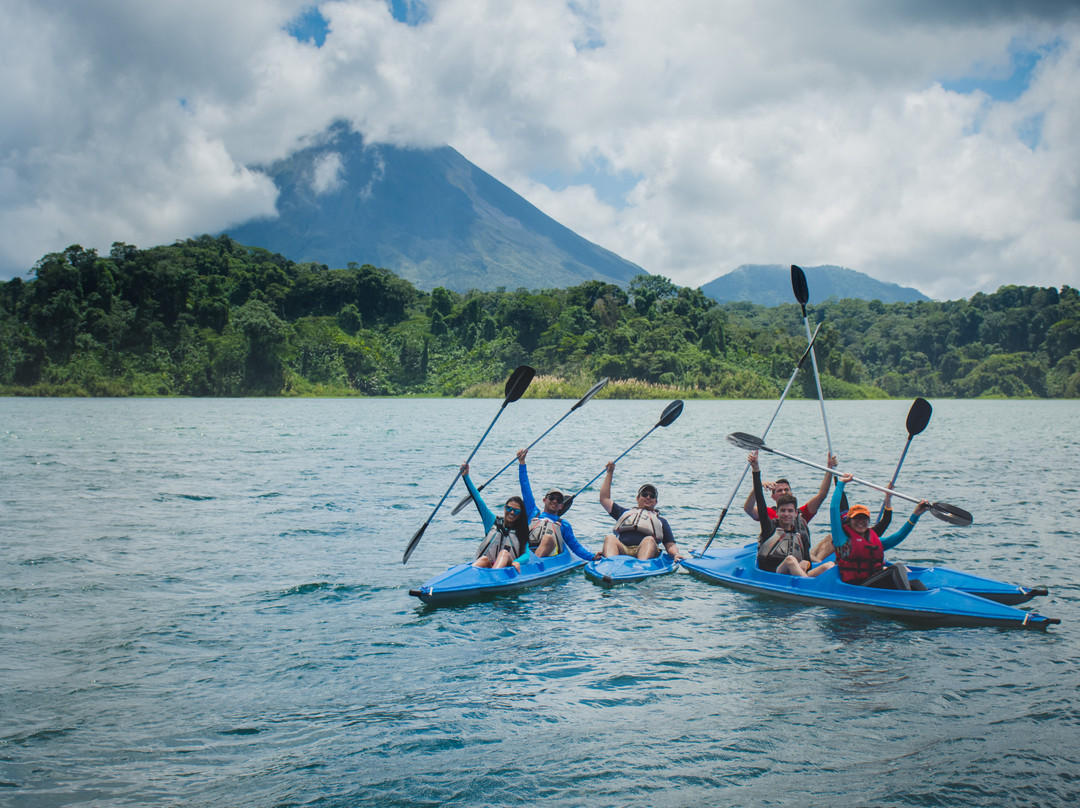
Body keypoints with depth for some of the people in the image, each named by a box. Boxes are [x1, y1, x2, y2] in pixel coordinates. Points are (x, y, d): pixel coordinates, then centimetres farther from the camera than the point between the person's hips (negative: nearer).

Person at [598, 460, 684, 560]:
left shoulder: (660, 520, 31)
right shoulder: (625, 513, 36)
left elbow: (670, 545, 20)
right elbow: (604, 499, 33)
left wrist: (676, 554, -4)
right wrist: (610, 472, 36)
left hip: (644, 553, -1)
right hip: (621, 551, 1)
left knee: (649, 540, -33)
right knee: (609, 538, -29)